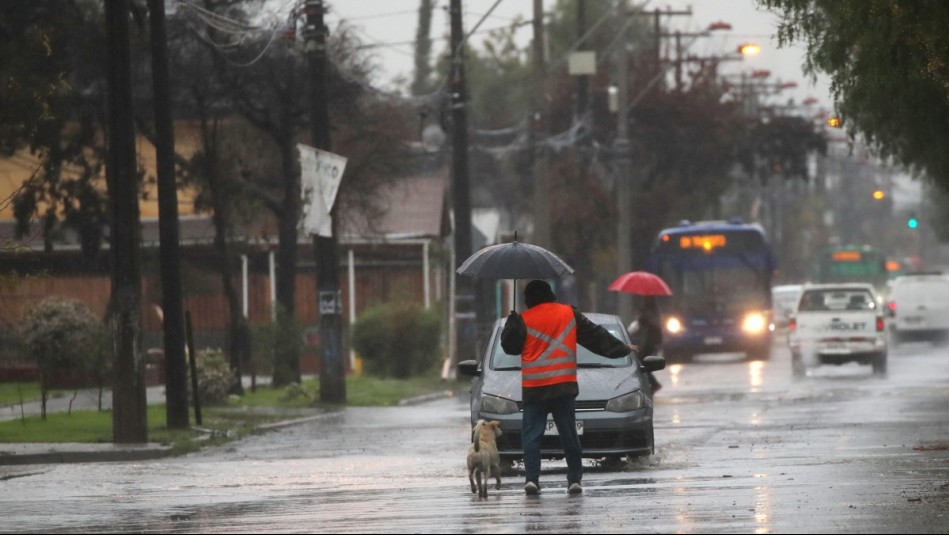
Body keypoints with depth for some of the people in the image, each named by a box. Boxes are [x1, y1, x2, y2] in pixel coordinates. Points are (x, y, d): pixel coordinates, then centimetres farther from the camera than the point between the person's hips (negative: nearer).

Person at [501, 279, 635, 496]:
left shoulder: (524, 320, -2)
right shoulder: (569, 314, 6)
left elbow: (509, 346, 4)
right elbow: (595, 335, 10)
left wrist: (512, 321, 18)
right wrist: (623, 348, 19)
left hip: (533, 388, -2)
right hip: (564, 387, 2)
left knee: (531, 435, 1)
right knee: (569, 435, 7)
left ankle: (532, 478, -12)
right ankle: (575, 479, 3)